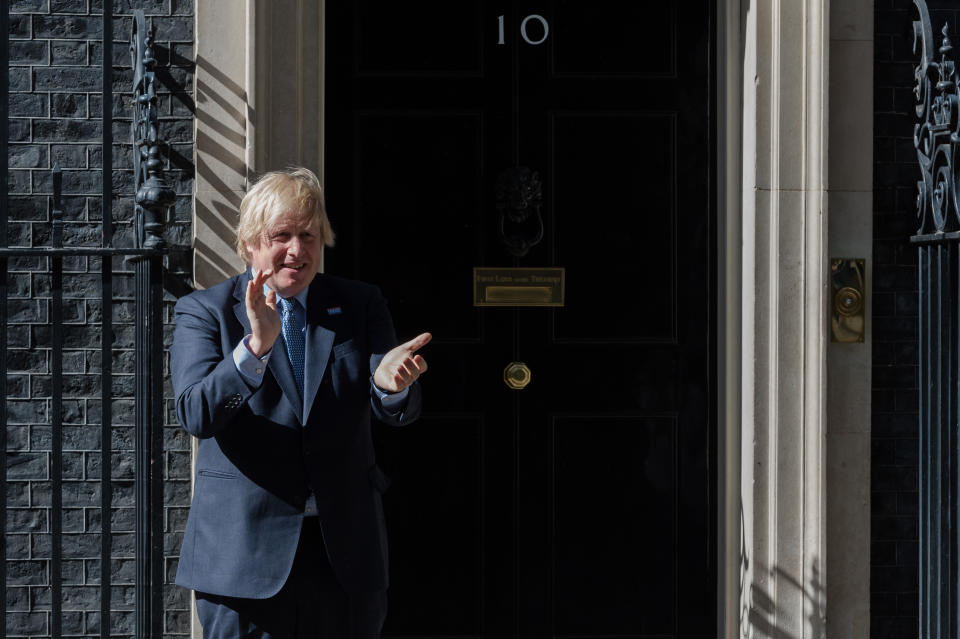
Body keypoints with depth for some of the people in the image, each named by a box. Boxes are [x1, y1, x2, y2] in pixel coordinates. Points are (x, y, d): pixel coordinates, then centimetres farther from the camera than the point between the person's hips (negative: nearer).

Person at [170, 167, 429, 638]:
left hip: (346, 552, 2)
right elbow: (195, 416, -14)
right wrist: (256, 345, -29)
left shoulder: (360, 305, 8)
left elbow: (398, 412, -4)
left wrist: (390, 384, -28)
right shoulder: (204, 312, 1)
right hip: (244, 555, -2)